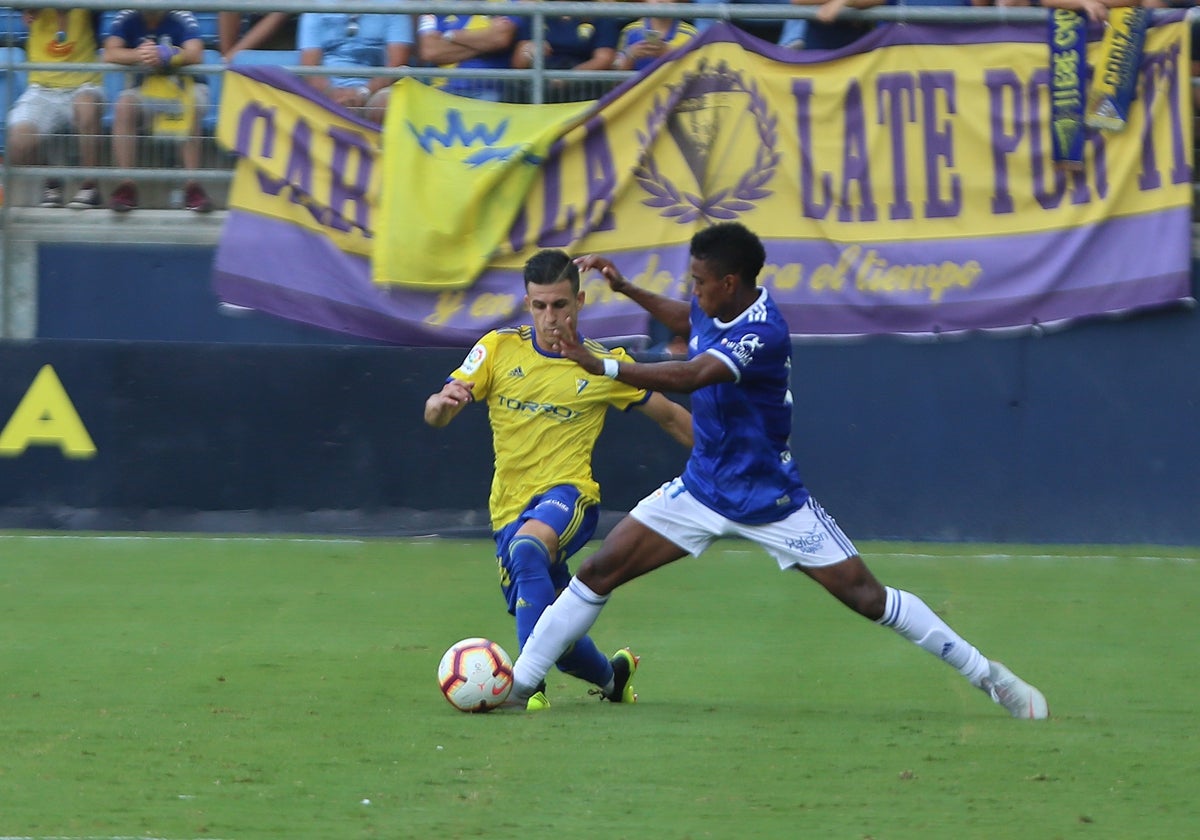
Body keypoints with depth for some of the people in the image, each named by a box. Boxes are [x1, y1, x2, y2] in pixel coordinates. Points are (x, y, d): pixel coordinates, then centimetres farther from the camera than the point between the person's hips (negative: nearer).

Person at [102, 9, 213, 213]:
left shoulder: (182, 19, -14)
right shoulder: (126, 20, -8)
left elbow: (195, 54, -29)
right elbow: (110, 54, -21)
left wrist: (163, 57, -50)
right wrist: (137, 55, -43)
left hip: (185, 86, -2)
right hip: (145, 88, 2)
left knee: (190, 108, -34)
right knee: (124, 108, -28)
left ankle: (192, 186, -30)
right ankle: (126, 185, -25)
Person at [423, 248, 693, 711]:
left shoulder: (605, 365, -1)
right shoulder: (499, 349, 1)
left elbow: (670, 417, 11)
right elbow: (434, 415, -3)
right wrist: (443, 402, -27)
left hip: (567, 495, -4)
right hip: (509, 509, 4)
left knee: (527, 546, -39)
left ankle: (530, 683, -41)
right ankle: (612, 675, 40)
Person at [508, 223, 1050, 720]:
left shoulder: (762, 333, -29)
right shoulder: (713, 310, -3)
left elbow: (687, 376, -43)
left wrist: (598, 366, -51)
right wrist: (624, 288, 16)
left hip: (770, 500, -7)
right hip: (702, 490, 7)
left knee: (867, 596, -5)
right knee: (599, 571, -5)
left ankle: (988, 677, 8)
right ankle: (517, 684, 1)